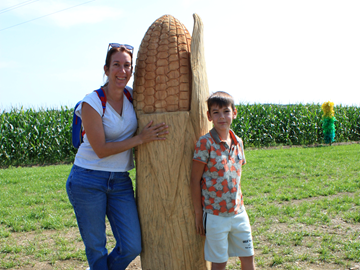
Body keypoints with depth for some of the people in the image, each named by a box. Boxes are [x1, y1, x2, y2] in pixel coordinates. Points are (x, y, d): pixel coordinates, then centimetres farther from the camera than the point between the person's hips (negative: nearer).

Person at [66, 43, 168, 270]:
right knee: (96, 248, 5)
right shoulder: (92, 103, -14)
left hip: (120, 182, 5)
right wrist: (141, 139, -16)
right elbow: (101, 150, -15)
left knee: (132, 247, 3)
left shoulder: (131, 96, 2)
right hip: (88, 181, -5)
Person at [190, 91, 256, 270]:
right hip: (215, 215, -5)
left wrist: (239, 205, 11)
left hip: (238, 213, 6)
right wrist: (198, 213, -9)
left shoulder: (238, 142, 5)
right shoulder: (205, 143, -12)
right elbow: (195, 179, -10)